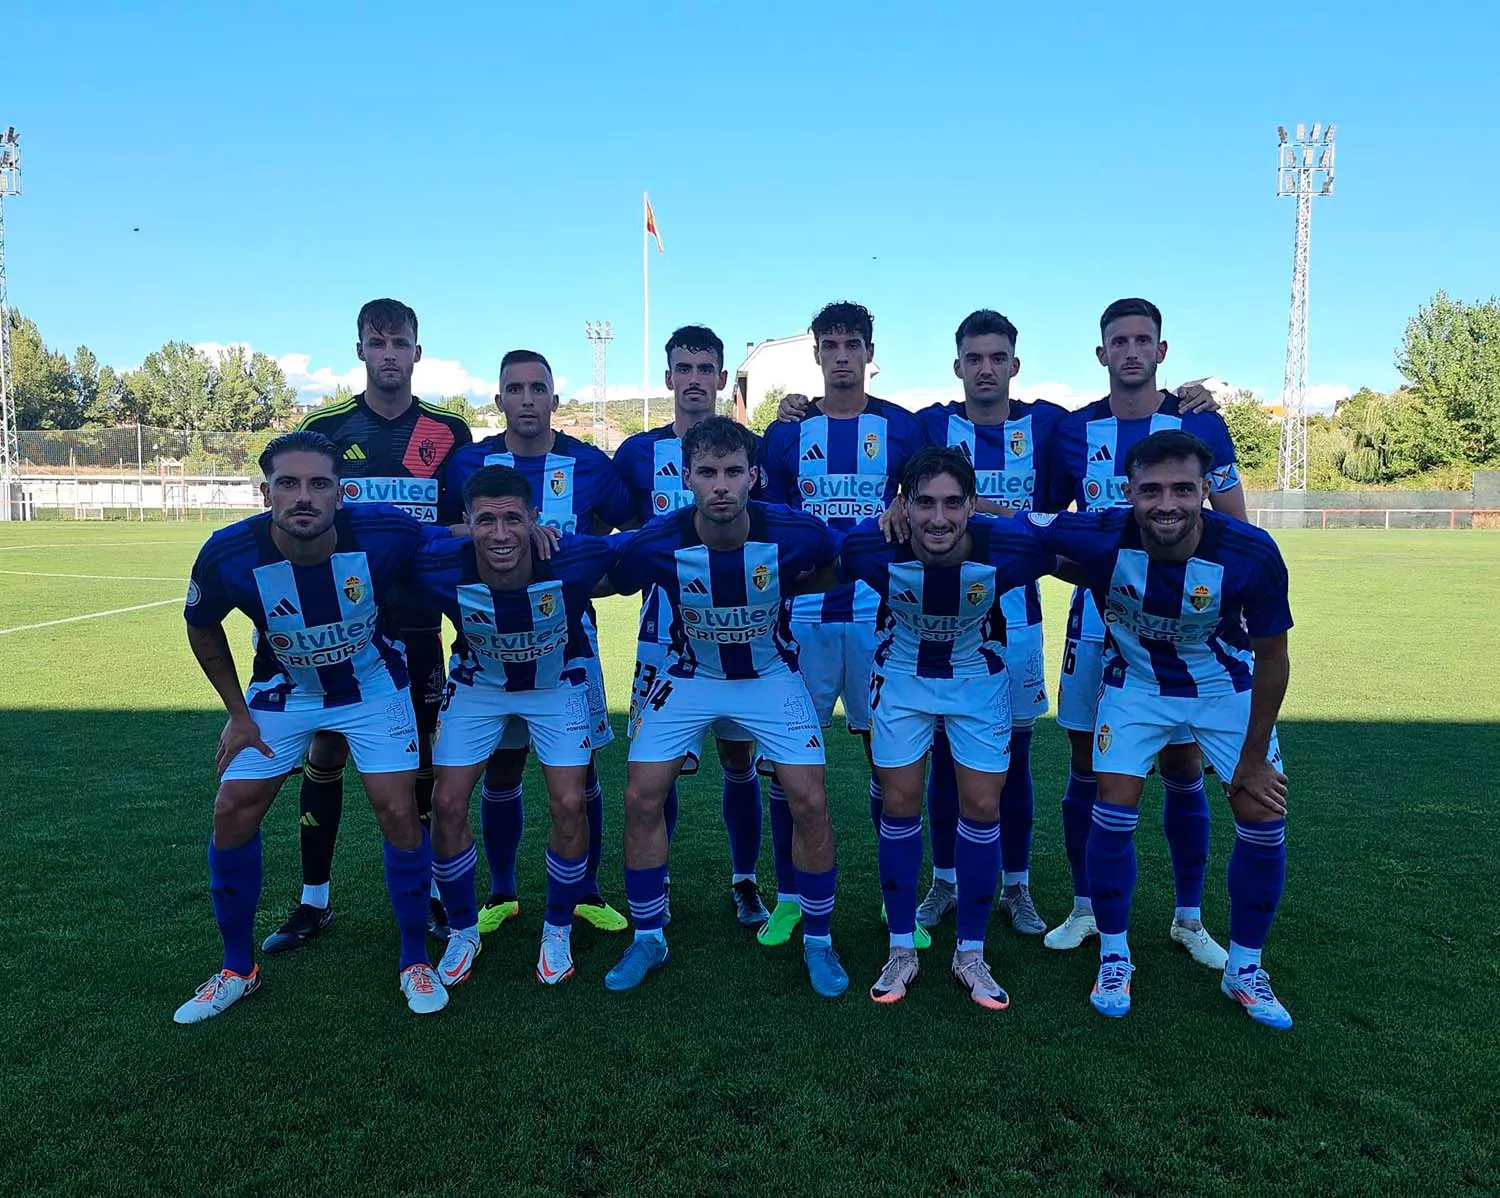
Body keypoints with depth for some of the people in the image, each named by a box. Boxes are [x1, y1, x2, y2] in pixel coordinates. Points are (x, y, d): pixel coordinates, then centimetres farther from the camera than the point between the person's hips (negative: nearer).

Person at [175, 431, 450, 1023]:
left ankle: (415, 962, 13)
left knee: (399, 813, -8)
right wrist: (237, 714, -1)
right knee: (232, 814, -1)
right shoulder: (229, 555, -26)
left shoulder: (386, 533, -31)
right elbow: (202, 628, -4)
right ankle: (237, 968, 21)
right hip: (281, 692, 2)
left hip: (373, 688, -1)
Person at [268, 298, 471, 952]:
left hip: (417, 622, 0)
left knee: (420, 751, 7)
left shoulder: (449, 432, 3)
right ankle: (313, 900, 19)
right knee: (325, 750, 4)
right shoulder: (323, 428, 2)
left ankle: (425, 891, 22)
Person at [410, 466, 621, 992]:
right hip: (477, 686, 1)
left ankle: (558, 929, 17)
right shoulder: (441, 570, -31)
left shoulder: (572, 561, -35)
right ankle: (463, 931, 21)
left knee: (568, 805, -10)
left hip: (556, 684, -1)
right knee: (447, 805, -5)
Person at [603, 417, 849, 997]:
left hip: (771, 677, 0)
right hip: (689, 677, 1)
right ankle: (647, 939, 16)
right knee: (641, 799, -5)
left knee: (809, 802, -9)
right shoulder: (657, 543, -25)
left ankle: (817, 941, 15)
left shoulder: (795, 533, -25)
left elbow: (845, 563, -2)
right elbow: (609, 582, -5)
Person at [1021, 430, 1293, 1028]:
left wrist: (1253, 758, -8)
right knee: (1114, 817, -8)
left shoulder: (1252, 554, -30)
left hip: (1225, 686, 1)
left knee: (1263, 823, -1)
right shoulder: (1101, 538, -32)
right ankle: (1114, 959, 15)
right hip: (1135, 683, 0)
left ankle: (1245, 968, 21)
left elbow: (1272, 657, -15)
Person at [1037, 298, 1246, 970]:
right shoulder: (1073, 430, 3)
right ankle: (1085, 908, 22)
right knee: (1086, 766, 6)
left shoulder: (1200, 425, 0)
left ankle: (1189, 918, 22)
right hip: (1094, 617, 1)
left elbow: (1235, 525, 4)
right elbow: (1044, 522, 13)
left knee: (1184, 768, 5)